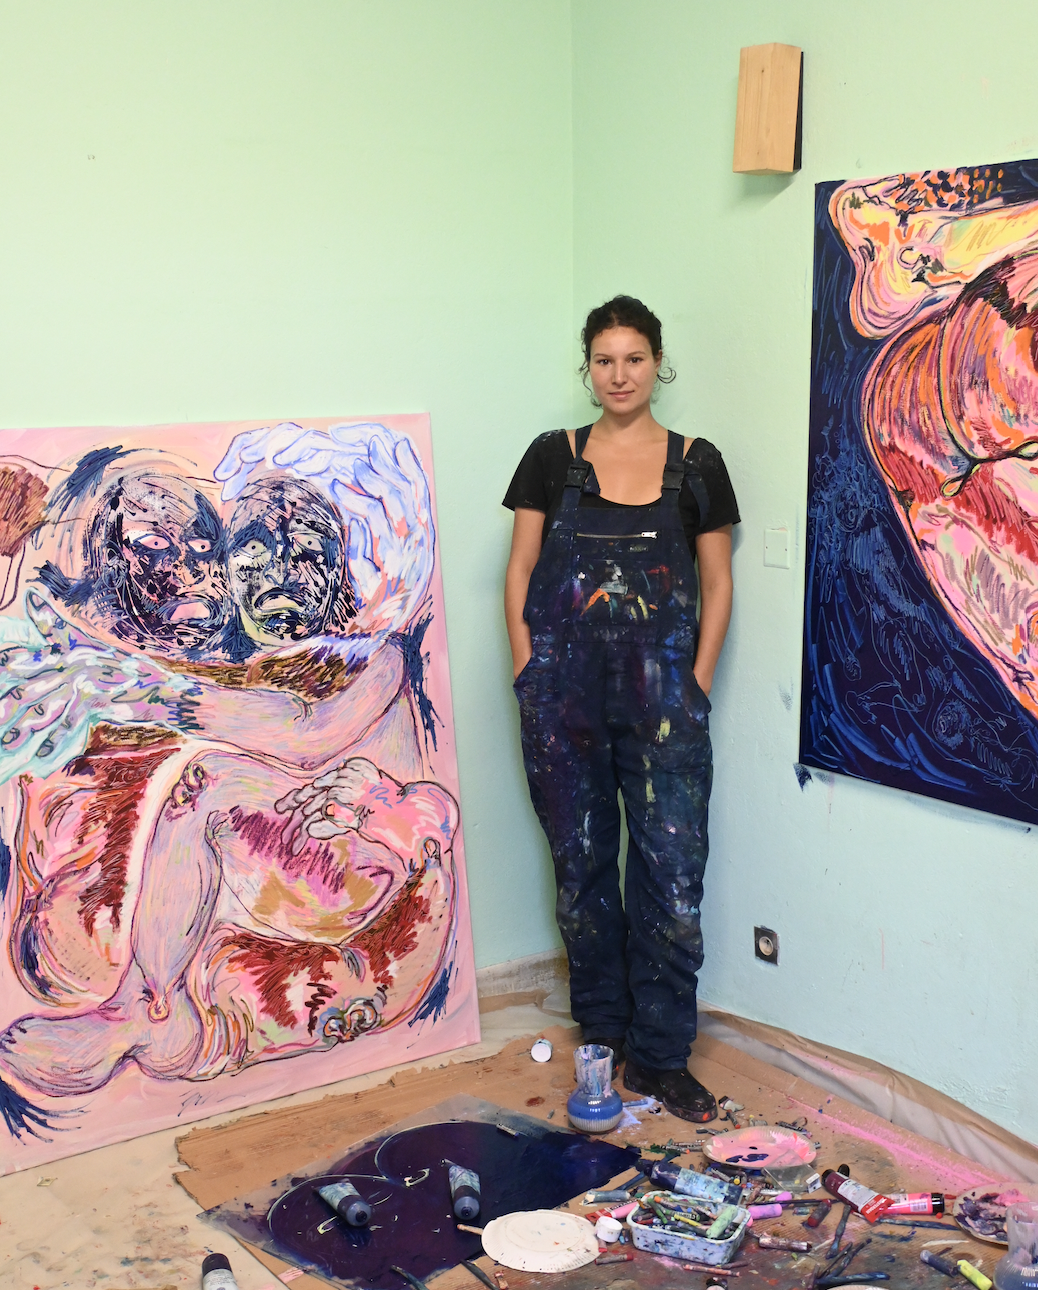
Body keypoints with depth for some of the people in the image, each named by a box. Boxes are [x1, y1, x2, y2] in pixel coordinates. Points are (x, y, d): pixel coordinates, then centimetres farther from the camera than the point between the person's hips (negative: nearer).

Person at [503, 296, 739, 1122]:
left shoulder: (695, 465, 6)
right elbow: (521, 572, 6)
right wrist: (530, 680, -2)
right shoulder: (553, 457, 7)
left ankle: (658, 1055, 10)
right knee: (582, 865, 10)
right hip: (565, 691, 1)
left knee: (673, 868, -3)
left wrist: (694, 688, -2)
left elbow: (717, 585, 7)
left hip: (661, 691, 0)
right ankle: (603, 1030, 27)